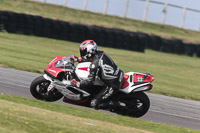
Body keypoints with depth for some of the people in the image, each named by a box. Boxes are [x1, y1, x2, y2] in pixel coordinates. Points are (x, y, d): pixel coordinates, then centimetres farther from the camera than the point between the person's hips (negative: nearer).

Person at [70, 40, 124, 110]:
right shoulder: (101, 53, 2)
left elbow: (90, 81, -23)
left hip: (113, 86, -8)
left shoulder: (95, 64, -22)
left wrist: (76, 84, -13)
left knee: (94, 104, -4)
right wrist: (79, 59, 23)